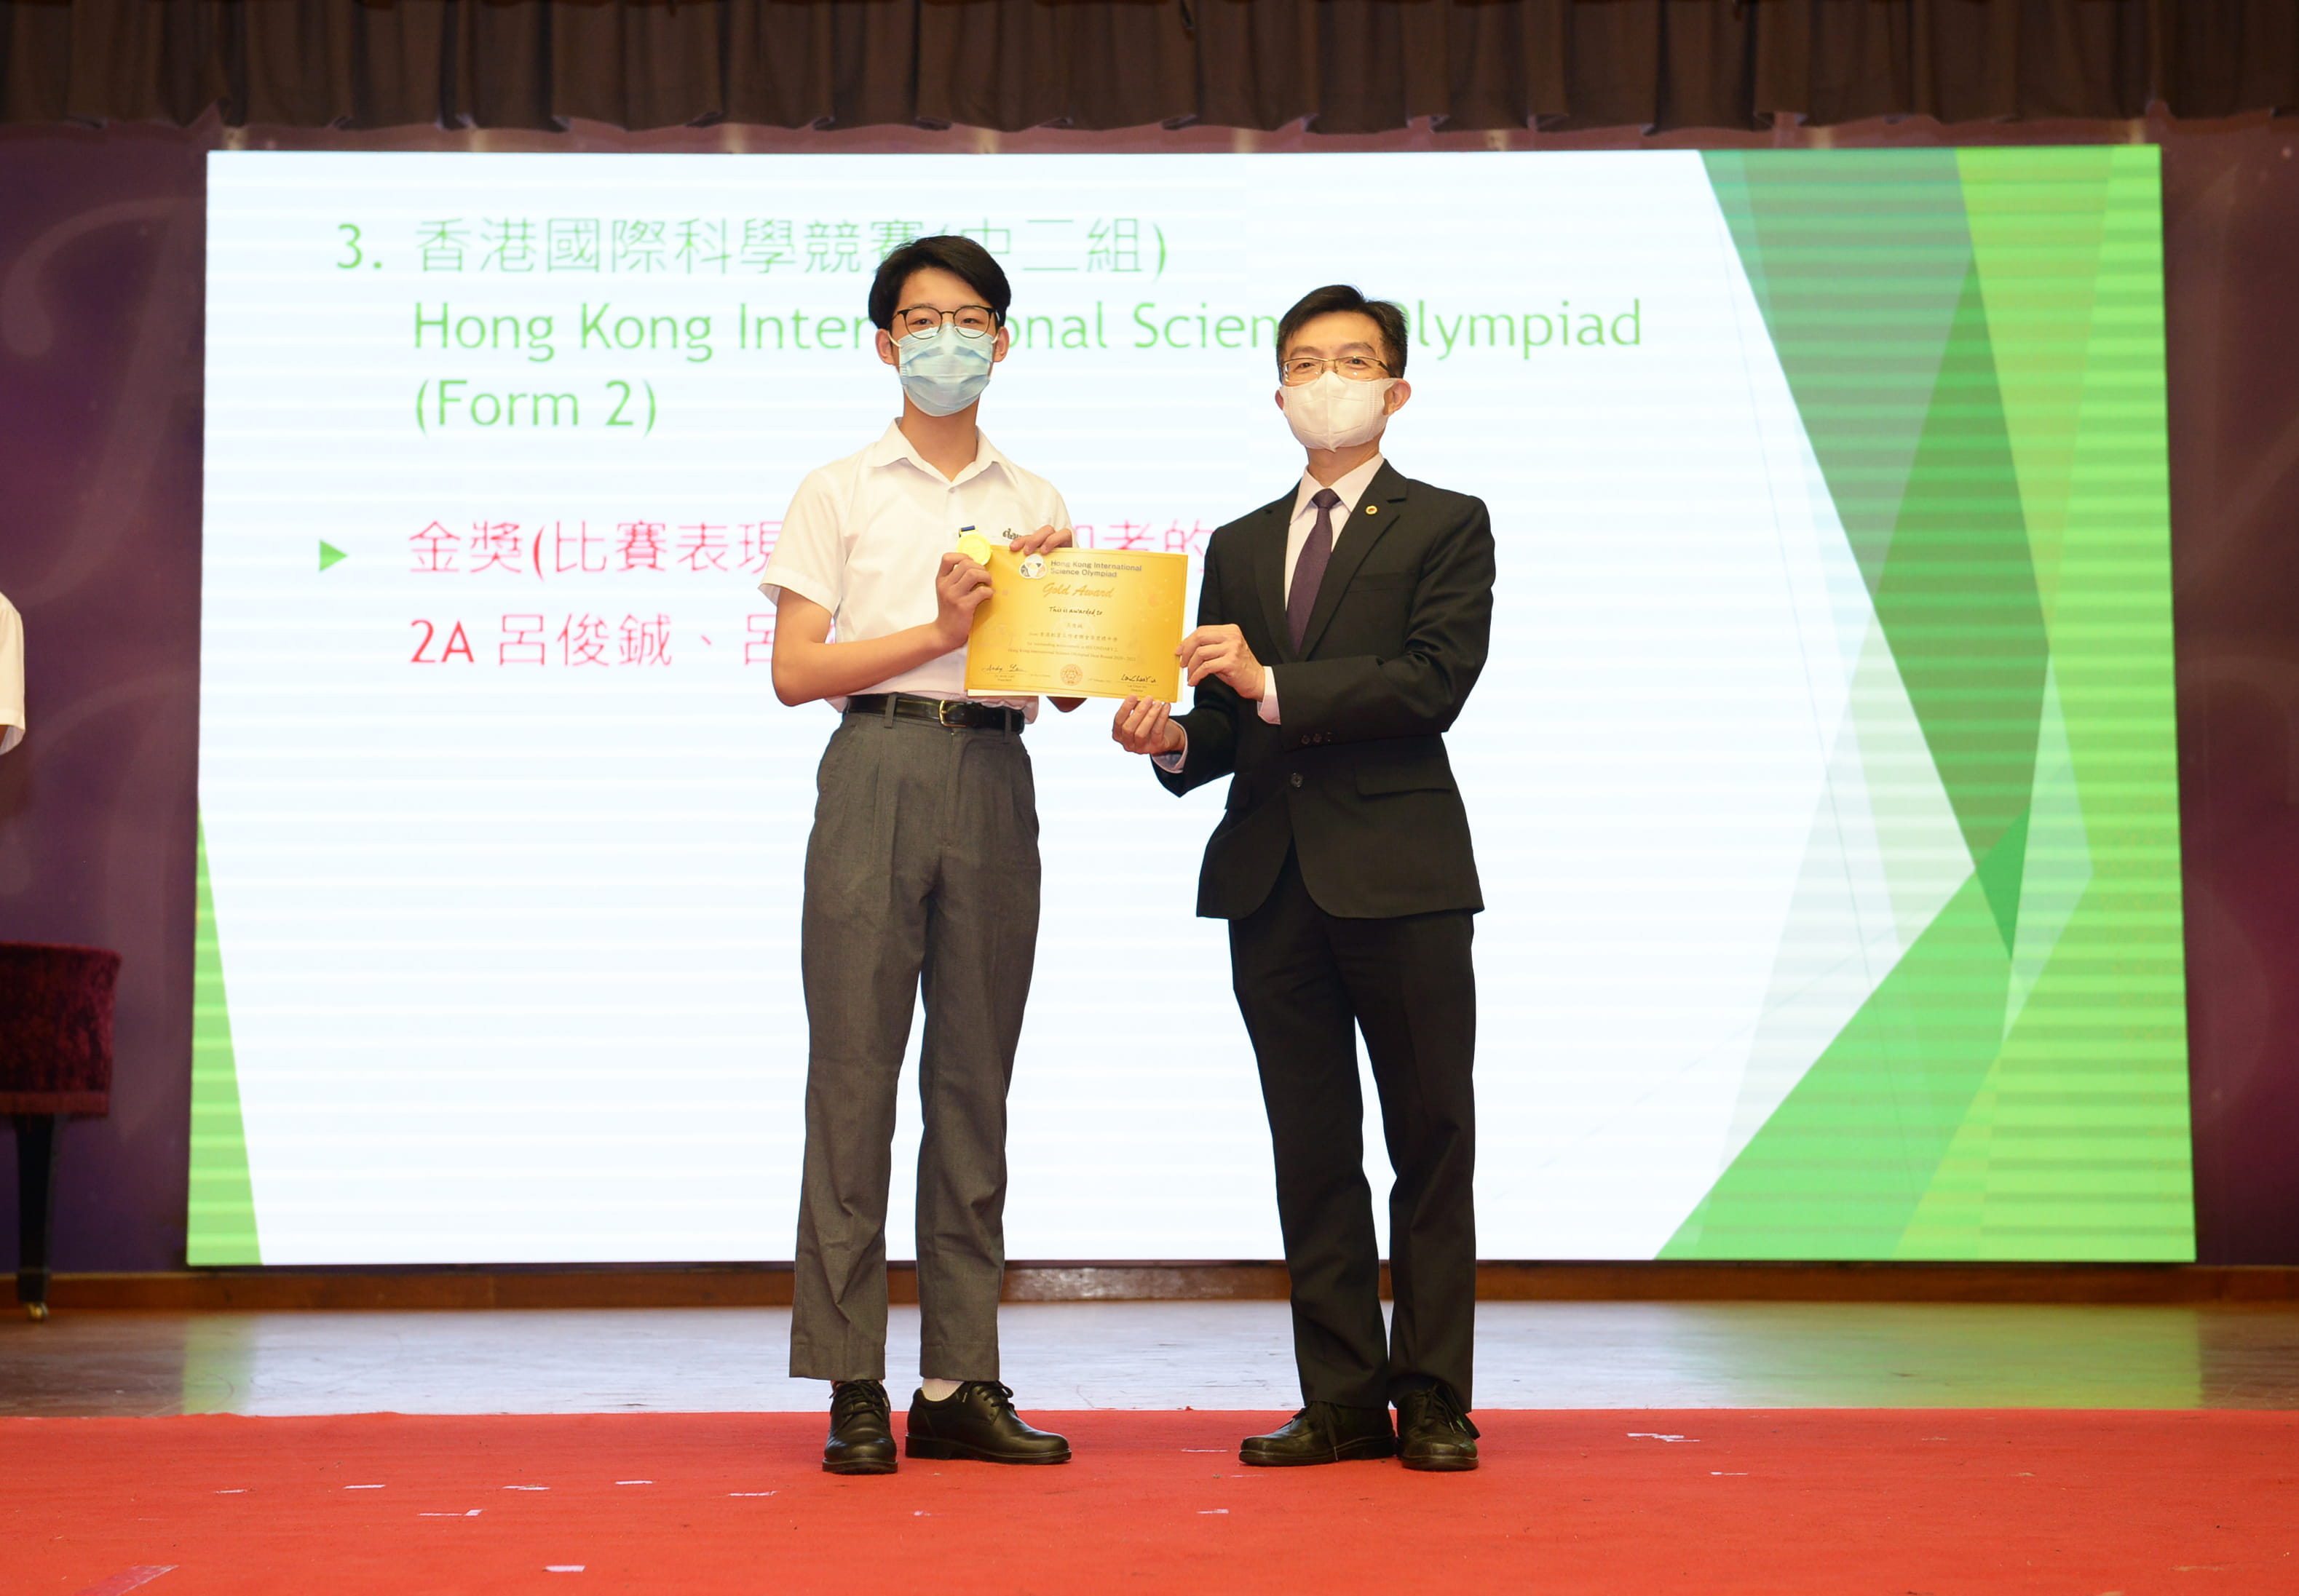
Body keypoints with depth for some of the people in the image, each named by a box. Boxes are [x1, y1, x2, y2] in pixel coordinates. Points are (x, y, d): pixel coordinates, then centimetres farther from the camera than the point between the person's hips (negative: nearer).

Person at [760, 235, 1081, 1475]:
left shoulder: (1035, 504, 18)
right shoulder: (838, 493, 9)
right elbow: (795, 670, -1)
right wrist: (938, 629, -9)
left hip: (995, 781, 3)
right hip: (878, 775, -3)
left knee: (975, 1079, 4)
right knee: (855, 1070, -7)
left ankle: (961, 1384, 9)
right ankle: (854, 1390, -3)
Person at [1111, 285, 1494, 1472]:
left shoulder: (1445, 526, 4)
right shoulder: (1239, 548, 19)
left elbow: (1434, 682, -11)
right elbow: (1227, 727, 15)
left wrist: (1275, 688, -16)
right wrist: (1175, 740, -7)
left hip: (1398, 873, -4)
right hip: (1271, 881, 4)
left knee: (1431, 1143, 1)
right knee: (1311, 1152, 6)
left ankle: (1434, 1402, 8)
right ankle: (1343, 1398, 12)